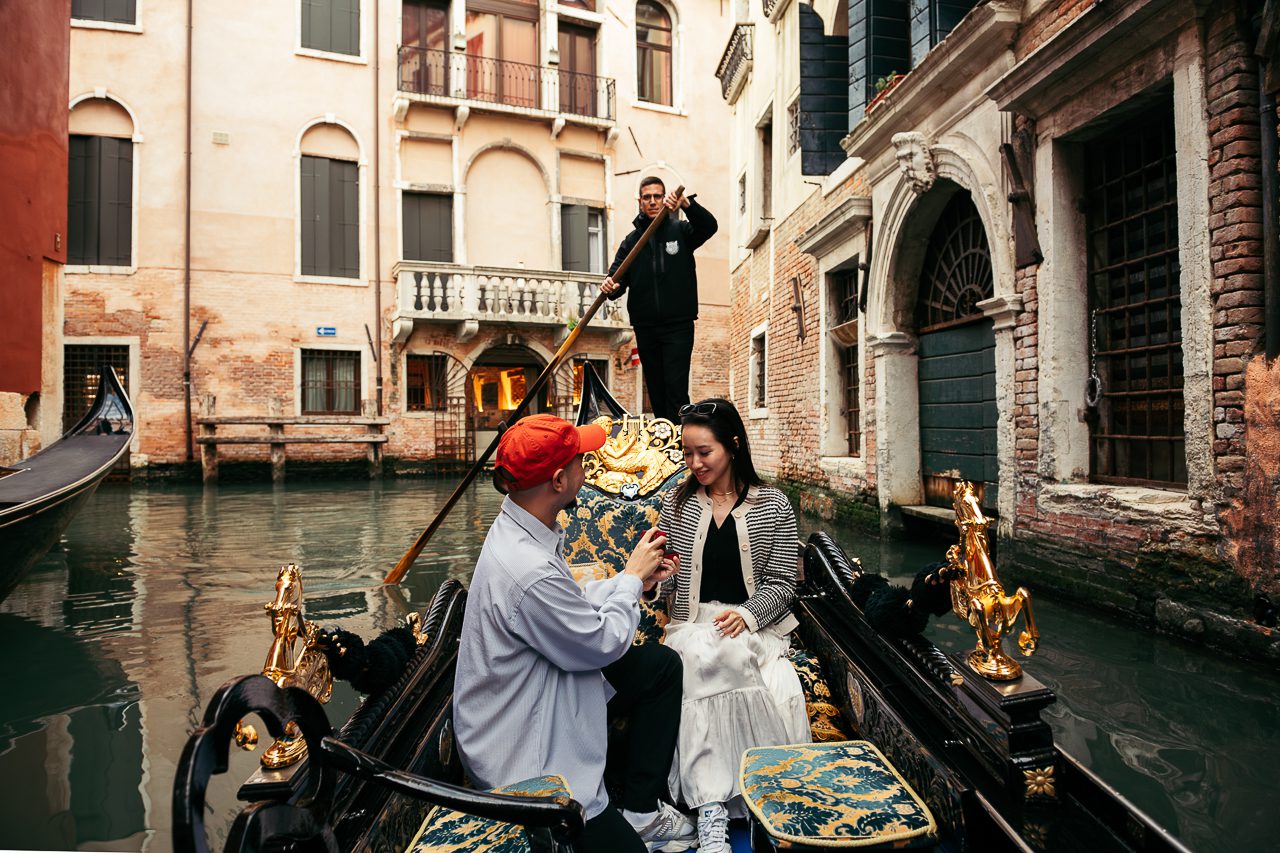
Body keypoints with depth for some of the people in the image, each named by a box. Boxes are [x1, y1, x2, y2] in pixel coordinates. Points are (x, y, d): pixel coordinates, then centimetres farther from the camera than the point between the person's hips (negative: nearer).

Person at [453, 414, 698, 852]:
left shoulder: (519, 528, -3)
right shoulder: (529, 572, -34)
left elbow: (574, 606, 10)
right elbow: (604, 643, -20)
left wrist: (633, 580, 6)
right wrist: (631, 578, -6)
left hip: (542, 688, 10)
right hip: (517, 752, -10)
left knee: (661, 664, 11)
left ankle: (641, 810, 19)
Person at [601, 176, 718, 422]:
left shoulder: (680, 230, 4)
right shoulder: (631, 240, 12)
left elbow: (709, 226, -15)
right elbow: (618, 277, 4)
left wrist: (687, 204, -33)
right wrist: (611, 287, -20)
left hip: (678, 326, -3)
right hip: (645, 328, 4)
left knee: (676, 388, -11)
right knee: (656, 391, 9)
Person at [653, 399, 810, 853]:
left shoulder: (772, 506, 1)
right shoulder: (677, 503, 6)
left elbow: (781, 584, 0)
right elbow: (666, 582, 10)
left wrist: (746, 615, -19)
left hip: (756, 625, 0)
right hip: (693, 626, 1)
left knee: (780, 692, -32)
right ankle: (711, 812, -26)